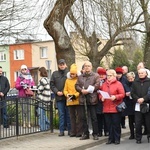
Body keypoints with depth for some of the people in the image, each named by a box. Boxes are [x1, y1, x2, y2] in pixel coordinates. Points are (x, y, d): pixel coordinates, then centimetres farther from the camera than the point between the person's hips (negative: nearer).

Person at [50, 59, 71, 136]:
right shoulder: (55, 74, 10)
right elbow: (52, 84, 9)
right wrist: (57, 92, -5)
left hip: (68, 96, -2)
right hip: (59, 97, 2)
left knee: (68, 114, 4)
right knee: (61, 114, 6)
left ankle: (70, 130, 11)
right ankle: (61, 130, 9)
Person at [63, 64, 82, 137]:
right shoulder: (67, 80, 10)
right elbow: (65, 90, 11)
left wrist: (75, 95, -17)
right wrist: (67, 95, -8)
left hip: (78, 101, -4)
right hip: (70, 101, 4)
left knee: (79, 117, -1)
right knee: (72, 117, 9)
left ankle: (79, 132, 4)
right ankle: (73, 132, 14)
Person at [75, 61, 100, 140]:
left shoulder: (96, 76, 4)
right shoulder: (80, 77, 19)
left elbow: (97, 85, -8)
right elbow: (76, 85, 10)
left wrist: (88, 90, -16)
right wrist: (81, 90, -10)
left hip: (92, 99, -4)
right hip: (83, 99, 4)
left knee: (94, 117, -1)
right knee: (84, 118, 7)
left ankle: (95, 134, 6)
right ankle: (85, 133, 15)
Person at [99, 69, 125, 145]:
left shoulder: (118, 84, -2)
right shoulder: (104, 84, 12)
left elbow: (122, 94, -6)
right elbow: (100, 94, 15)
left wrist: (115, 97, -21)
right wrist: (101, 97, -6)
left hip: (115, 108, -4)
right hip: (106, 108, 4)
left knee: (116, 124, 0)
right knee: (109, 124, 7)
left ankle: (117, 139, 10)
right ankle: (111, 138, 16)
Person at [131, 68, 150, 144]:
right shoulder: (135, 82, 12)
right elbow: (132, 93, 7)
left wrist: (144, 99, -16)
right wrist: (137, 99, -10)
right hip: (138, 106, 2)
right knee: (138, 123, 1)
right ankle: (138, 138, 10)